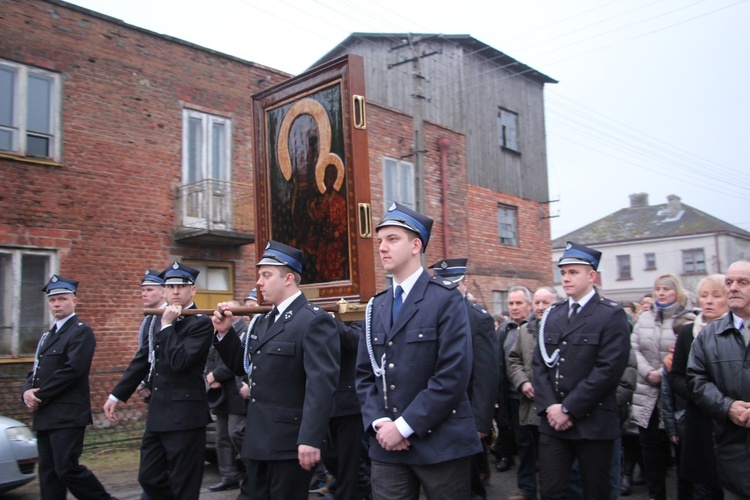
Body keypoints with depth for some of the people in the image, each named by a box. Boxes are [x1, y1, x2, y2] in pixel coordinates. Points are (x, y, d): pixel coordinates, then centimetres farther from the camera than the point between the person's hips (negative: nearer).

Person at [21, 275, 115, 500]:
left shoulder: (82, 332, -8)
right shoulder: (48, 336, 20)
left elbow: (72, 370, -18)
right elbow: (35, 372, 18)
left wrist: (40, 397, -13)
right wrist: (27, 392, -3)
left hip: (68, 416, -8)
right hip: (45, 417, 8)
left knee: (67, 469, -9)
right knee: (48, 474, 10)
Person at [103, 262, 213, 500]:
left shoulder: (201, 323, -10)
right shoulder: (160, 320, 13)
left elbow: (179, 361, -22)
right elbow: (142, 359, 19)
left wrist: (167, 326, -15)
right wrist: (117, 395, 18)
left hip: (184, 417, -8)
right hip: (158, 415, 8)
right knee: (149, 478, 14)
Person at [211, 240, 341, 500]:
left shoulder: (315, 320, -15)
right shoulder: (262, 322, 13)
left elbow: (321, 384, -22)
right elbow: (243, 367, 19)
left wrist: (311, 439, -28)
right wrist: (225, 332, 5)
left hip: (290, 441, -8)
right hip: (258, 439, 8)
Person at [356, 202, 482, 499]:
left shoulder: (446, 298, -7)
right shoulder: (376, 307, 11)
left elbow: (454, 375, -15)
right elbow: (365, 374, 10)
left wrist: (404, 426, -15)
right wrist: (378, 422, -6)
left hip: (440, 444, -4)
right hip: (386, 446, 5)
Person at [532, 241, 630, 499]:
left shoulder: (612, 315, -6)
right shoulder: (552, 314, 11)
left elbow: (609, 369, -15)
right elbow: (539, 362, 7)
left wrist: (569, 409, -15)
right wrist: (549, 406, -7)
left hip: (592, 423, -4)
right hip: (552, 420, 4)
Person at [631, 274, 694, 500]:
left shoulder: (688, 321, -6)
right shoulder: (644, 318, 10)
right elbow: (634, 348, 5)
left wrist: (663, 373, -16)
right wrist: (648, 372, -9)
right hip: (647, 396, 5)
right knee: (650, 448, 11)